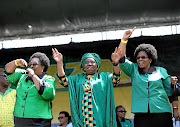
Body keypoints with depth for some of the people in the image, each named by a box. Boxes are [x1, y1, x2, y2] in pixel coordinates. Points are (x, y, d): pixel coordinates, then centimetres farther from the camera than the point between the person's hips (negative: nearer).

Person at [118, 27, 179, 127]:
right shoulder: (133, 70, 13)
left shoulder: (161, 71, 11)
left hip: (162, 113, 0)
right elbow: (122, 60, -1)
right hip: (141, 115, 0)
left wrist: (175, 109, 5)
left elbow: (171, 92, 12)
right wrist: (124, 39, -10)